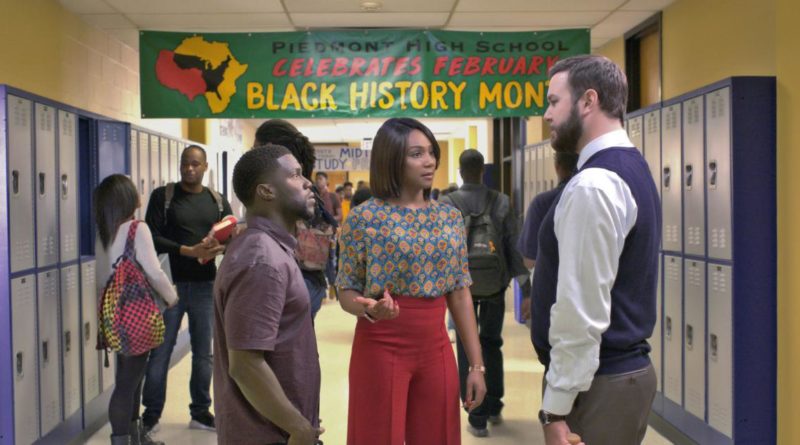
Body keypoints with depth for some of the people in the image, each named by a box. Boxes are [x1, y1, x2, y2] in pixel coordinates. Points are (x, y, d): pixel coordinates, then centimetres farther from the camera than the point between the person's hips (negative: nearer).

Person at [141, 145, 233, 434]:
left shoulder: (218, 201, 9)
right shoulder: (163, 196, 0)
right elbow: (152, 237, -8)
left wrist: (221, 247, -15)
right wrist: (188, 251, -19)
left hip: (205, 285, 3)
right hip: (170, 283, -3)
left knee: (203, 353, 9)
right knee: (160, 351, 2)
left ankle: (200, 412, 22)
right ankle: (151, 415, 14)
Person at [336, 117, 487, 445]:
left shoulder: (450, 217, 6)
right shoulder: (363, 218, -7)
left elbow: (460, 294, 8)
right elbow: (346, 291, -2)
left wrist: (476, 364, 5)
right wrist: (370, 308, -25)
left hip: (436, 349, 4)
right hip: (380, 349, -4)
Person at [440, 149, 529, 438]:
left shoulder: (447, 204, -9)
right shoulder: (502, 202, -4)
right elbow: (514, 245, -2)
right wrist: (524, 283, 3)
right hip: (495, 284, 2)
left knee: (467, 349, 6)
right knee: (492, 344, 18)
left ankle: (477, 417, 8)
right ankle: (493, 408, 29)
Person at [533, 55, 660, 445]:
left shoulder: (592, 185, -20)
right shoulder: (631, 170, 12)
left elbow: (581, 309, -23)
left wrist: (556, 406, -18)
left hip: (597, 384, -10)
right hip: (625, 369, 10)